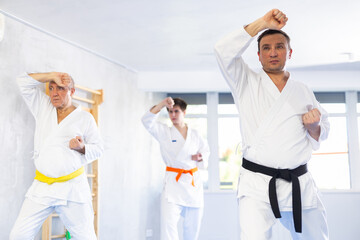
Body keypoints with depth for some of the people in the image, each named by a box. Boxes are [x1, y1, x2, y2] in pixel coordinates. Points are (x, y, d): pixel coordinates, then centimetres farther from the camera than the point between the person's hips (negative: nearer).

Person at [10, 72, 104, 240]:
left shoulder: (85, 117, 5)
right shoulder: (43, 107, 13)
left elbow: (98, 148, 8)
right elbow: (24, 82, 9)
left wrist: (81, 148, -12)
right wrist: (52, 75, 0)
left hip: (72, 188, -2)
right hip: (41, 187, 3)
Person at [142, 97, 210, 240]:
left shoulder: (194, 134, 9)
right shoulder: (164, 132, 0)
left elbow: (205, 150, 22)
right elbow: (147, 121, -14)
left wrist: (200, 157, -1)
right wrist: (162, 104, -25)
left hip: (194, 182, 3)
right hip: (173, 183, -3)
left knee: (192, 226, 11)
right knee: (168, 224, -15)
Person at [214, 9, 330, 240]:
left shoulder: (303, 91, 14)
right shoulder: (246, 83, 6)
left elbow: (322, 134, 20)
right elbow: (225, 50, -9)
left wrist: (313, 126, -4)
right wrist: (262, 23, -10)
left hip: (300, 184, 4)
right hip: (257, 185, -3)